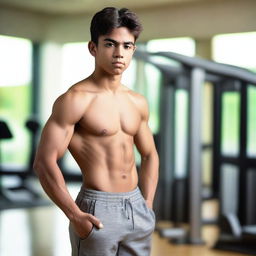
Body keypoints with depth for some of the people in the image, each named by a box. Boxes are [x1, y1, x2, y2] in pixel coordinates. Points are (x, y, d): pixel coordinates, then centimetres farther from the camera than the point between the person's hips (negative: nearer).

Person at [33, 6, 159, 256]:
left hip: (137, 208, 6)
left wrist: (148, 205, 9)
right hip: (98, 211, -6)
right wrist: (75, 215, -17)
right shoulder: (75, 100, -11)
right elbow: (44, 162, -15)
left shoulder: (138, 102, 8)